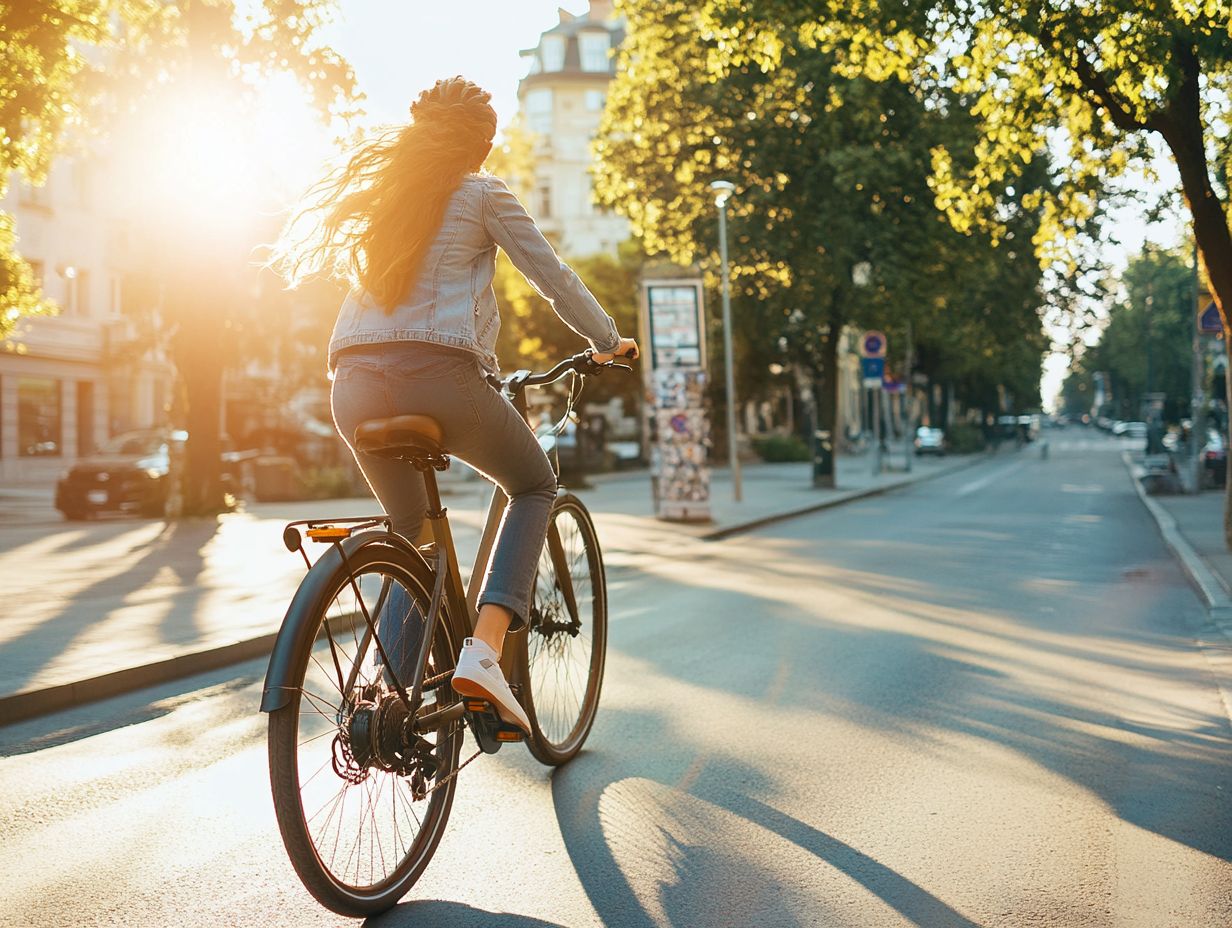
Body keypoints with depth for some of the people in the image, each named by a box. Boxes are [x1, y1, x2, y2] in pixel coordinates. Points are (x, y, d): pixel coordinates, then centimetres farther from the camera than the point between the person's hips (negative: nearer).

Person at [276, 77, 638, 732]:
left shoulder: (374, 191, 24)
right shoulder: (482, 194, 9)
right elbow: (553, 278, 10)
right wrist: (607, 342, 25)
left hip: (355, 382, 5)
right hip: (437, 373, -5)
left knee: (411, 534, 25)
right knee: (534, 485, 19)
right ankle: (483, 649, -1)